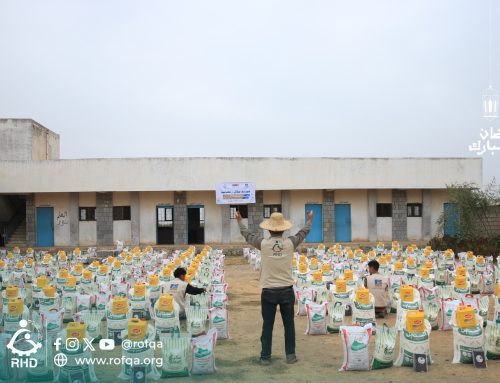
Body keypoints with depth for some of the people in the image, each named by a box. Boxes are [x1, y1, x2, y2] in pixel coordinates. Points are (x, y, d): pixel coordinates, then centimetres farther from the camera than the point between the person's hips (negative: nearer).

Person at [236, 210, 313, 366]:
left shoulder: (263, 243, -8)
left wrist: (240, 221, 28)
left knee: (267, 325, 8)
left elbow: (247, 234, 10)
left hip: (268, 291, -1)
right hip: (286, 290, 1)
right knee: (289, 324, 12)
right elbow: (303, 233, 15)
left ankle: (265, 357, 14)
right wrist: (309, 220, 35)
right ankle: (290, 355, 18)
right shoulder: (290, 243, -5)